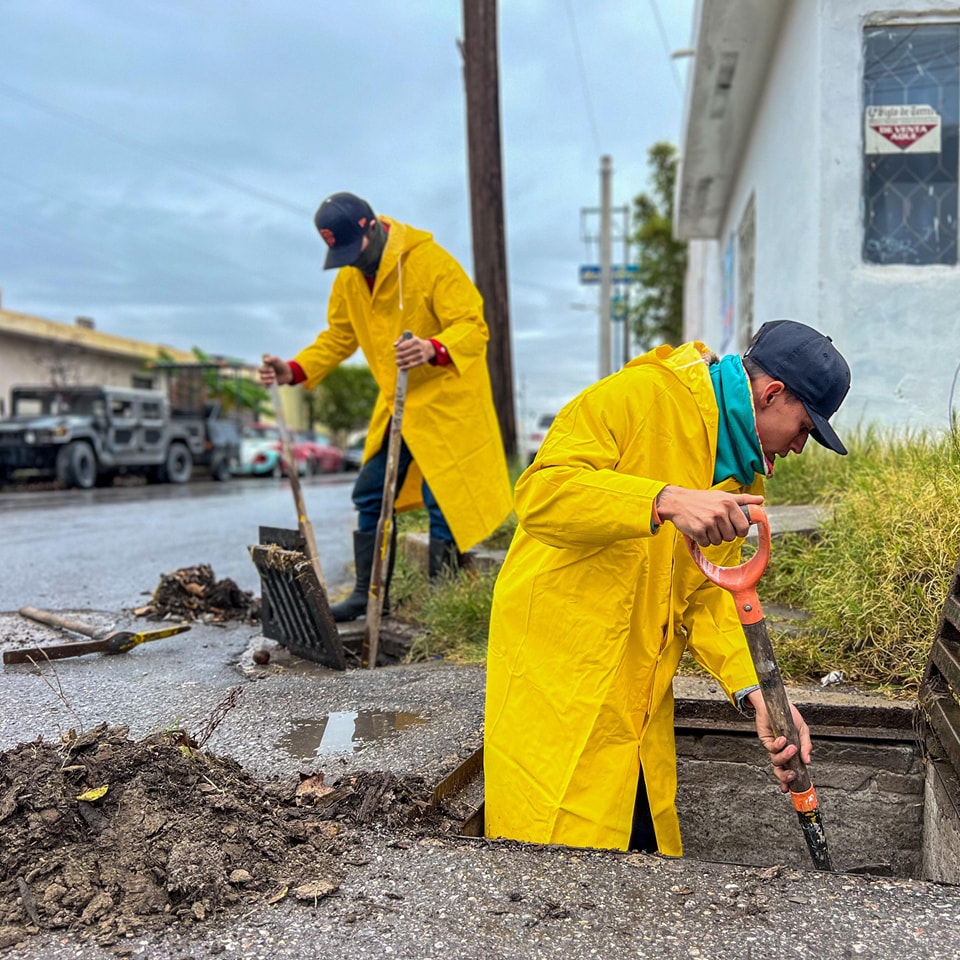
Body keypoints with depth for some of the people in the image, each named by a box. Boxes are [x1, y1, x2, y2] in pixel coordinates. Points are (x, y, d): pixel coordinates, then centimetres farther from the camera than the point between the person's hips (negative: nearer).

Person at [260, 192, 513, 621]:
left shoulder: (430, 262, -18)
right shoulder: (349, 278, 4)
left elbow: (473, 327, -24)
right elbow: (338, 336, 14)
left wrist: (434, 348, -45)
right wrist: (294, 370, -2)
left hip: (447, 398, -7)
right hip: (396, 404, 7)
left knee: (442, 499, -7)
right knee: (371, 493, 9)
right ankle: (369, 592, 21)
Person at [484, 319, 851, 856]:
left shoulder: (744, 473, 11)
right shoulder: (642, 397, -14)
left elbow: (711, 594, 6)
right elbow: (540, 493, -26)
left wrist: (756, 692, -9)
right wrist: (665, 502, -37)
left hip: (641, 696, 8)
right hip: (558, 678, -7)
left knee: (646, 845, 13)